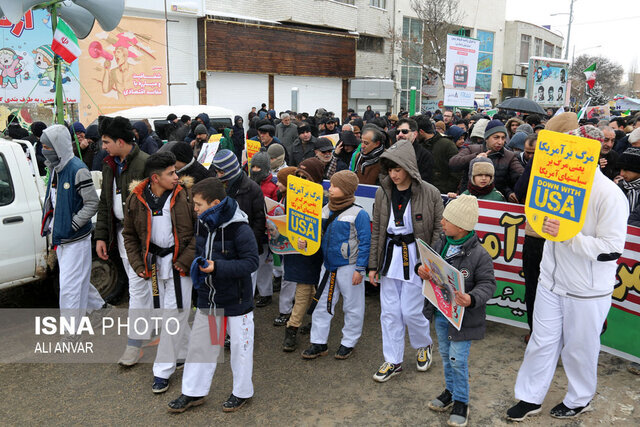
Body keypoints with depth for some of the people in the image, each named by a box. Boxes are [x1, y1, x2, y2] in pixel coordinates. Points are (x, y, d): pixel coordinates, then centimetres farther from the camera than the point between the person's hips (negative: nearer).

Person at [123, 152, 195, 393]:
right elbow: (129, 235, 10)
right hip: (152, 264, 3)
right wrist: (138, 265, 2)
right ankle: (187, 353, 34)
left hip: (178, 263, -3)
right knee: (164, 313, 13)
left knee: (173, 315, -2)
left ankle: (163, 370, 11)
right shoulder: (136, 200, -1)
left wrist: (186, 260, -12)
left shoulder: (184, 195, -8)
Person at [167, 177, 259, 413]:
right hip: (207, 299, 7)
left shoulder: (240, 229, -22)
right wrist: (198, 264, -3)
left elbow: (251, 262, -22)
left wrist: (217, 267, -28)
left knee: (239, 346, 10)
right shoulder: (202, 224, 1)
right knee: (198, 343, 14)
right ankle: (193, 392, 32)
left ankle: (242, 392, 31)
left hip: (236, 300, -6)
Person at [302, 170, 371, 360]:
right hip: (328, 266, 6)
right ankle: (319, 343, 22)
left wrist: (360, 269, -15)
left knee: (352, 307, 9)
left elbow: (364, 243, -13)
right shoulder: (325, 210, 6)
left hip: (349, 267, -6)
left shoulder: (358, 214, -13)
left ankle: (348, 343, 25)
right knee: (321, 304, 11)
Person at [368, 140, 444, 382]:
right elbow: (376, 231, 6)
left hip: (416, 257, -4)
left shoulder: (430, 193, -9)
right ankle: (393, 361, 22)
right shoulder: (383, 193, 2)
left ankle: (423, 346, 33)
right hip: (390, 256, 4)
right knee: (389, 312, 6)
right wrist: (373, 265, 4)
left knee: (411, 311, 0)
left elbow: (439, 229, -3)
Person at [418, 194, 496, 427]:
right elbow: (429, 264, 12)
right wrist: (422, 270, -11)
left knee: (458, 359, 2)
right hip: (440, 312, 7)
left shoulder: (479, 255, -20)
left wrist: (472, 299, -36)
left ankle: (461, 402, 22)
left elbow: (487, 284, -18)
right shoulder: (440, 245, -1)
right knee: (445, 354, 21)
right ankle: (450, 391, 41)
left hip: (462, 317, -6)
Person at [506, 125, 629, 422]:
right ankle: (530, 398, 29)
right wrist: (546, 223, -9)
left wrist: (569, 236, -30)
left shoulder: (609, 194, -20)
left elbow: (612, 247, -21)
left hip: (587, 289, -5)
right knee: (542, 341, 14)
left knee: (579, 347, 14)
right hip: (552, 279, 5)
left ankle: (580, 400, 38)